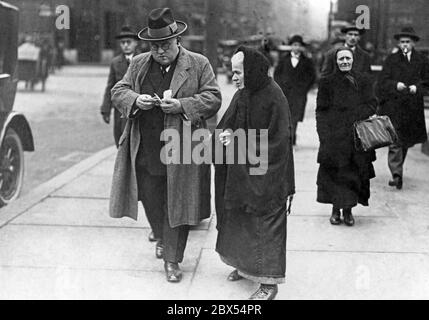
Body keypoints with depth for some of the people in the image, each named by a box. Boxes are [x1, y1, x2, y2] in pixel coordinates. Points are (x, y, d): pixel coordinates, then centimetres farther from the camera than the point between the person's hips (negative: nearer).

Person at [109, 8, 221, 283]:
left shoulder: (198, 64, -1)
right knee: (151, 201, 16)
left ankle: (172, 259, 15)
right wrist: (135, 100, -13)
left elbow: (213, 99, -5)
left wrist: (182, 105, -19)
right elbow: (118, 92, 9)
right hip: (146, 152, 4)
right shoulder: (139, 64, 9)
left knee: (178, 205, 2)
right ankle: (162, 238, 44)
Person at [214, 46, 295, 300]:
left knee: (265, 224, 1)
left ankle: (269, 282, 12)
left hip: (266, 174, -7)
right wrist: (227, 132, -14)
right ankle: (246, 265, 36)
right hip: (242, 172, 8)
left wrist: (238, 141, -18)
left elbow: (277, 141, -19)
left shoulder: (273, 97, -19)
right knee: (240, 219, 17)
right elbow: (227, 123, 10)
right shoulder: (242, 95, 4)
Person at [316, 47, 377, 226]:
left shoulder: (363, 81, 9)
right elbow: (321, 111, 1)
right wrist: (324, 135, -9)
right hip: (334, 136, -2)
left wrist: (356, 116, -12)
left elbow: (372, 104, 7)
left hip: (358, 136, 2)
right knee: (335, 173, -1)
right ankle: (336, 210, 11)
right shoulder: (327, 82, 2)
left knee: (355, 172, 3)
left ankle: (348, 210, 15)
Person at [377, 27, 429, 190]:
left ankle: (397, 171, 30)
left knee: (406, 141, 12)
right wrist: (395, 85, -17)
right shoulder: (391, 60, 6)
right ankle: (396, 174, -14)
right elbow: (382, 82, 1)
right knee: (395, 141, -11)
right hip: (393, 106, -2)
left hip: (413, 107, 3)